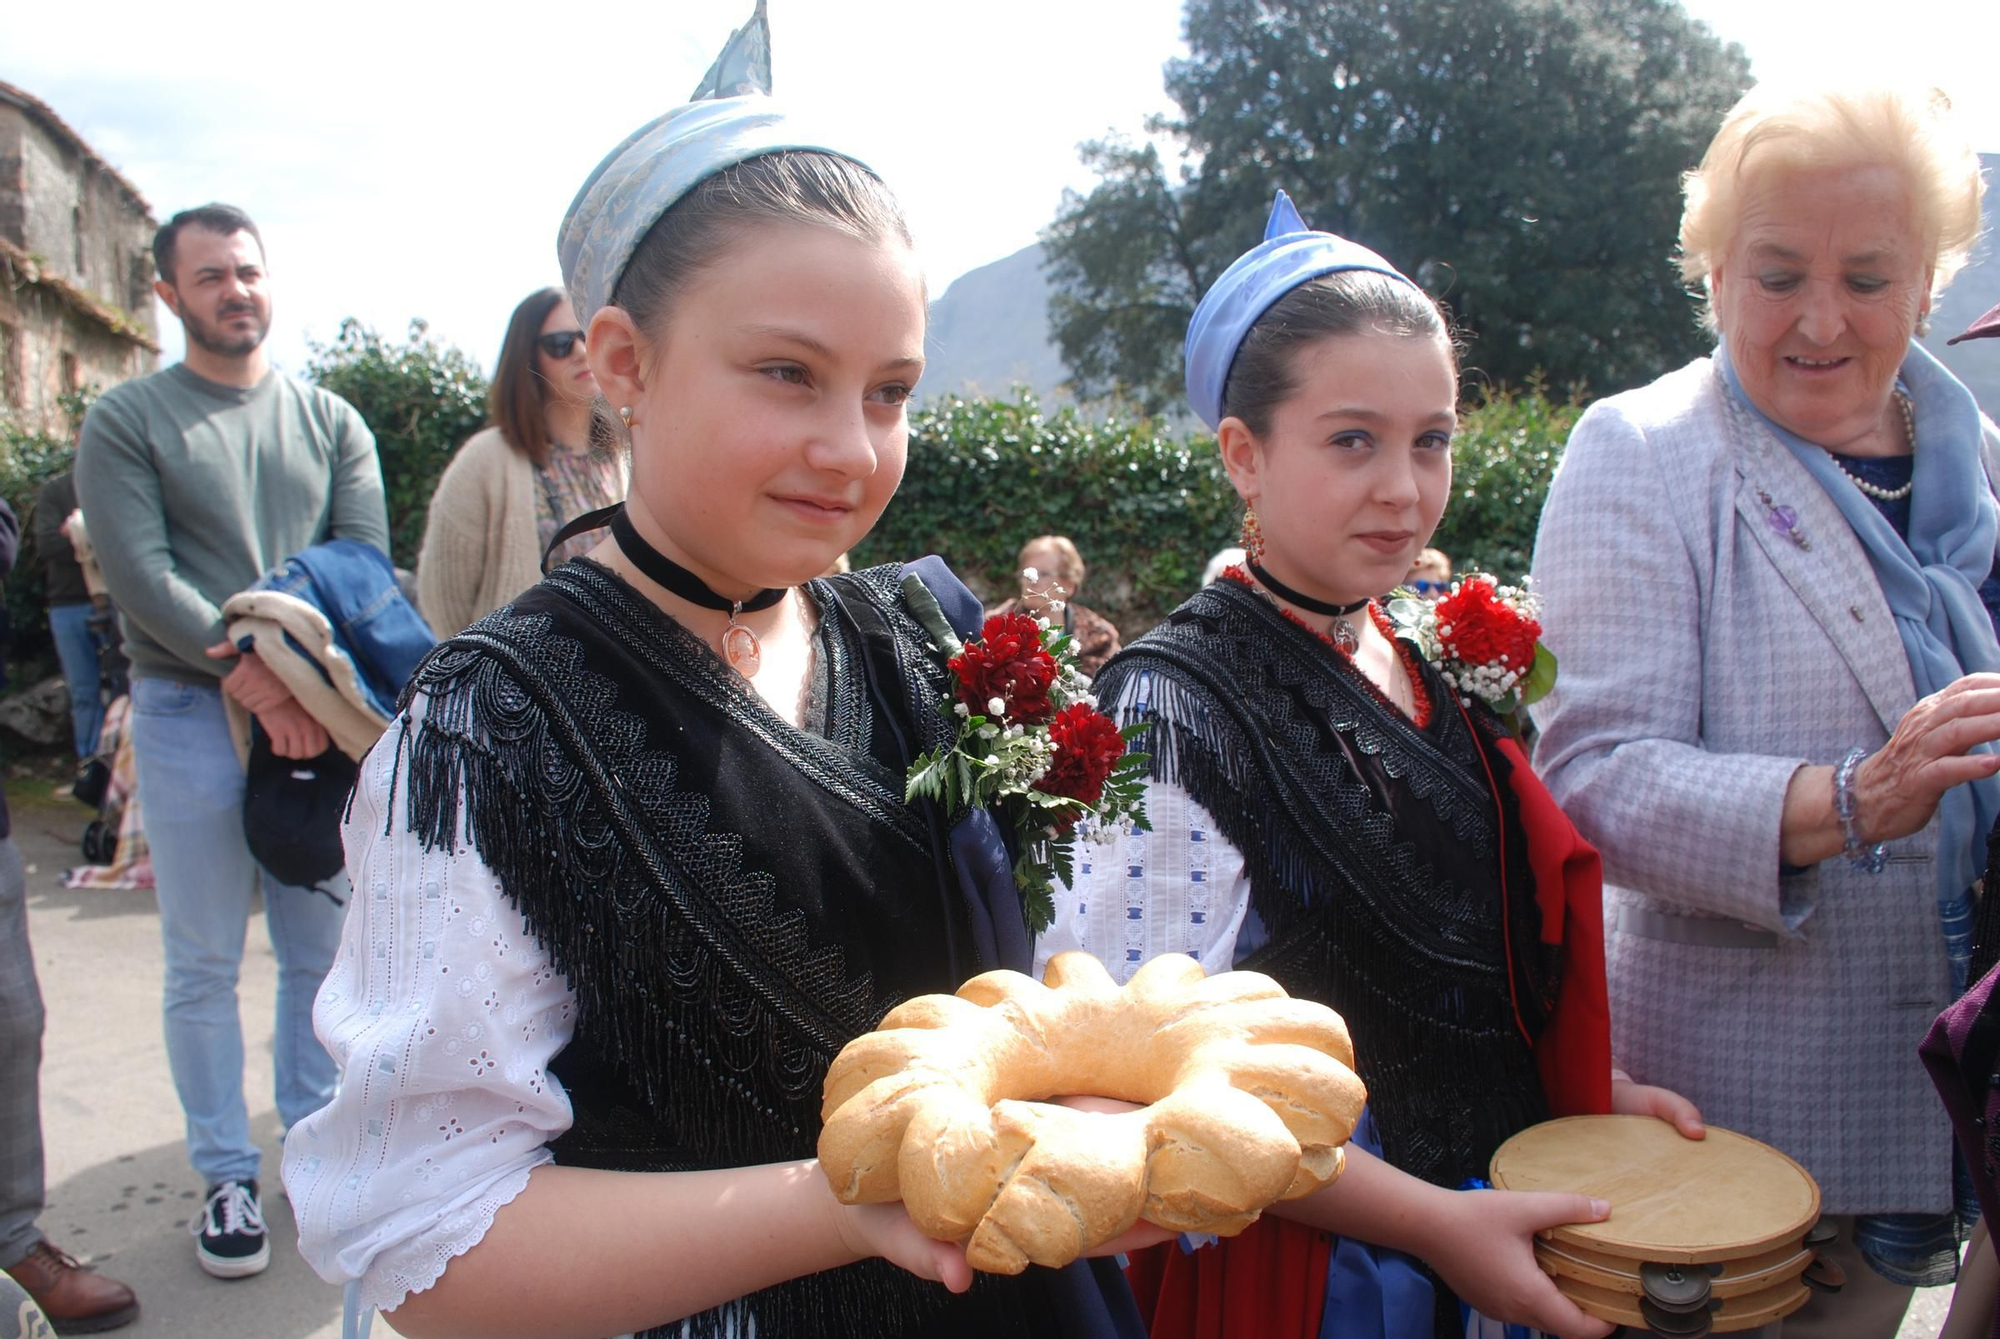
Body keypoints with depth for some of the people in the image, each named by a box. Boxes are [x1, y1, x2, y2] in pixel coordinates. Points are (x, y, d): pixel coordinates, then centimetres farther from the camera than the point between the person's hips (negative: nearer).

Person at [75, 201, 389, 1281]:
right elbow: (139, 576, -9)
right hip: (191, 716, -2)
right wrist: (250, 674, -19)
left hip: (317, 710, 3)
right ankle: (228, 1176, 16)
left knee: (320, 951, 10)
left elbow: (366, 560, 2)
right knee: (204, 966, 4)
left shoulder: (329, 420, 10)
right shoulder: (126, 420, 2)